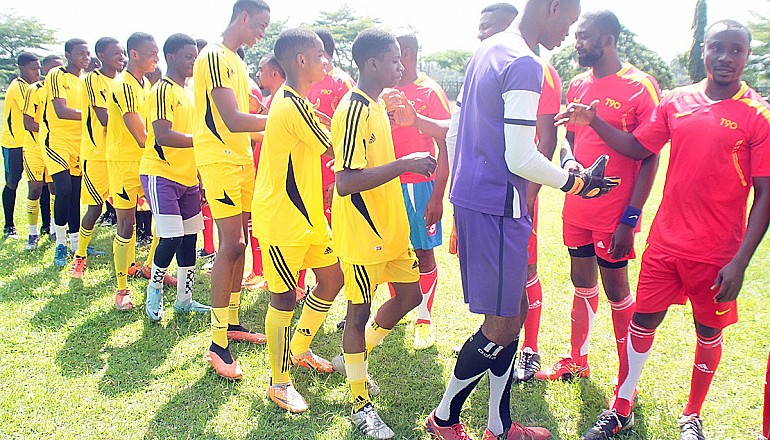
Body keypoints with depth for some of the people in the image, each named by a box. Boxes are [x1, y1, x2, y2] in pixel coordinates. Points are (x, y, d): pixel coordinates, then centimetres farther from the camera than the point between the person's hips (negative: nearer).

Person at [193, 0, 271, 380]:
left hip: (242, 160, 9)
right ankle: (217, 344, -6)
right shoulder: (215, 57, -12)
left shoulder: (237, 62, 18)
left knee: (238, 243, 11)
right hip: (219, 160, -9)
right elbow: (233, 120, -23)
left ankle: (232, 323, 23)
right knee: (231, 244, -13)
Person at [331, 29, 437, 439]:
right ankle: (361, 405, 20)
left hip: (388, 224, 9)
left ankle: (355, 356, 35)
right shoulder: (354, 111, -19)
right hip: (361, 231, -9)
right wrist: (404, 164, -29)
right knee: (360, 309, 3)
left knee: (409, 294, 16)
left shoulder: (376, 105, 11)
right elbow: (345, 182, -29)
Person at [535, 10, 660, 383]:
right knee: (582, 283, 16)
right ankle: (577, 362, 32)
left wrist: (630, 218, -16)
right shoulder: (578, 85, 8)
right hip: (577, 208, 6)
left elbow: (650, 159, -12)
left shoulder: (641, 87, -11)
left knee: (616, 290, 5)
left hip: (614, 212, -6)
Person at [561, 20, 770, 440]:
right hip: (665, 242, 3)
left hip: (717, 254, -2)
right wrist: (594, 122, -6)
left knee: (709, 334, 12)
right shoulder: (676, 102, 3)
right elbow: (638, 147, 10)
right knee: (642, 321, 8)